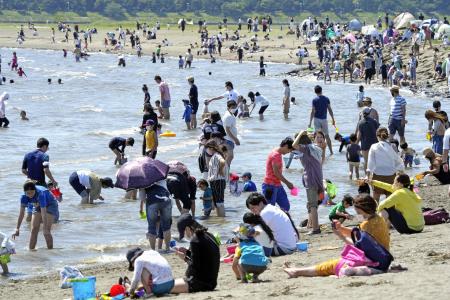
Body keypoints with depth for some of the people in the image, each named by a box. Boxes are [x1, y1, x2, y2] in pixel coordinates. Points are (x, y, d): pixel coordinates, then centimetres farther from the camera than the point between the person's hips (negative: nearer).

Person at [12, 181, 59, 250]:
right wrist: (17, 228, -29)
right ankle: (31, 249, 8)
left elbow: (43, 213, -41)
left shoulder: (40, 194, -40)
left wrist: (45, 228, -44)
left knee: (46, 231, -16)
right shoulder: (24, 196, -24)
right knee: (34, 230, 0)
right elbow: (21, 213, -24)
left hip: (50, 206, -5)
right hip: (38, 207, 5)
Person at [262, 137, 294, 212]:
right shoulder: (276, 155, -16)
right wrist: (287, 183, -13)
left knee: (286, 207, 9)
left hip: (277, 185, 10)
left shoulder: (279, 154, 14)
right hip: (270, 186, -10)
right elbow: (276, 173, -20)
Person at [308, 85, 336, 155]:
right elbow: (330, 110, 3)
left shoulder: (315, 100, -9)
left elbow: (313, 112, -11)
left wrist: (310, 122, -8)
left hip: (317, 119, -3)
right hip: (324, 119, 3)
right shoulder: (326, 99, 0)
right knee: (327, 136, 12)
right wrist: (333, 119, 11)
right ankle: (331, 151, 14)